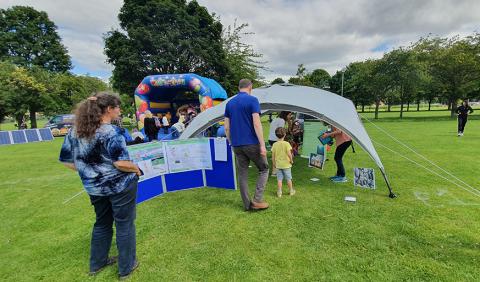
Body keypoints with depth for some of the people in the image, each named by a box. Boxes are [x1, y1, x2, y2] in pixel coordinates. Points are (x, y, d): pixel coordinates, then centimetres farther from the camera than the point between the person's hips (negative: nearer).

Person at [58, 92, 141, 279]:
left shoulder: (75, 131, 0)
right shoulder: (109, 132, -21)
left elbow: (67, 161, 7)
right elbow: (121, 163, -27)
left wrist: (89, 172, 15)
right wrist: (136, 170, -9)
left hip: (95, 187, 7)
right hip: (120, 186, -7)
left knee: (102, 224, 26)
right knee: (124, 225, 11)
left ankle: (97, 263, 43)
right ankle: (126, 267, 28)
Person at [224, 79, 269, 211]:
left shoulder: (229, 103, 11)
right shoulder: (252, 100, -6)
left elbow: (226, 127, 10)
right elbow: (256, 123, -15)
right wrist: (262, 144, -15)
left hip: (237, 145, 5)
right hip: (252, 143, -5)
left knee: (242, 174, 12)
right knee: (263, 170, 11)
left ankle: (247, 204, 18)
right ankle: (257, 200, 5)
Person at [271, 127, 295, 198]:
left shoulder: (274, 144, -4)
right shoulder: (286, 143, -13)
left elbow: (273, 156, 0)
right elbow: (289, 154, -18)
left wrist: (274, 164, 12)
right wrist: (291, 160, 0)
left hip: (278, 165, 2)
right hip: (286, 164, -2)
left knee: (279, 179, 9)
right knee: (288, 178, 12)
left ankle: (279, 192, 12)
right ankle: (291, 191, 26)